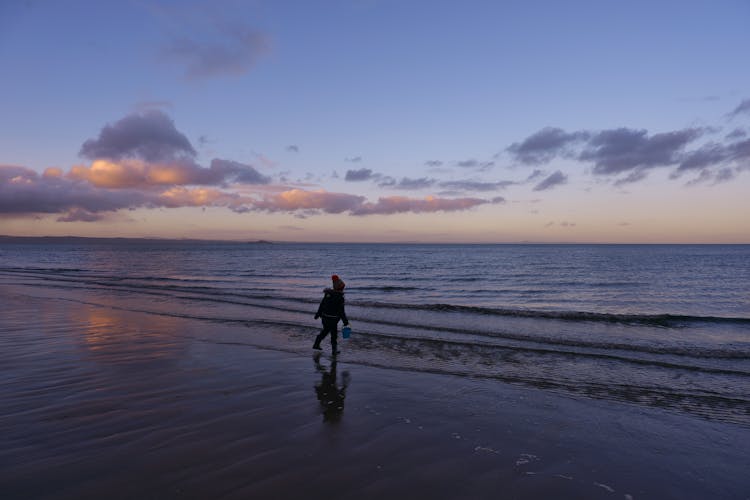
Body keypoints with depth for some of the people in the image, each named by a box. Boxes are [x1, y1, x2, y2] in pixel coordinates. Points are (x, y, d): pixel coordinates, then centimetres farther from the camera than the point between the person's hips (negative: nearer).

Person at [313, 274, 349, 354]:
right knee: (334, 334, 8)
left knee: (325, 330, 24)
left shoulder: (328, 294, 1)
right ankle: (334, 349, 16)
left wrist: (318, 313, 22)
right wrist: (345, 321, -8)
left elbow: (322, 304, 10)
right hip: (332, 318, -7)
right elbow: (341, 311, -17)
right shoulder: (339, 297, -19)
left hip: (324, 317, 7)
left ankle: (316, 344, 31)